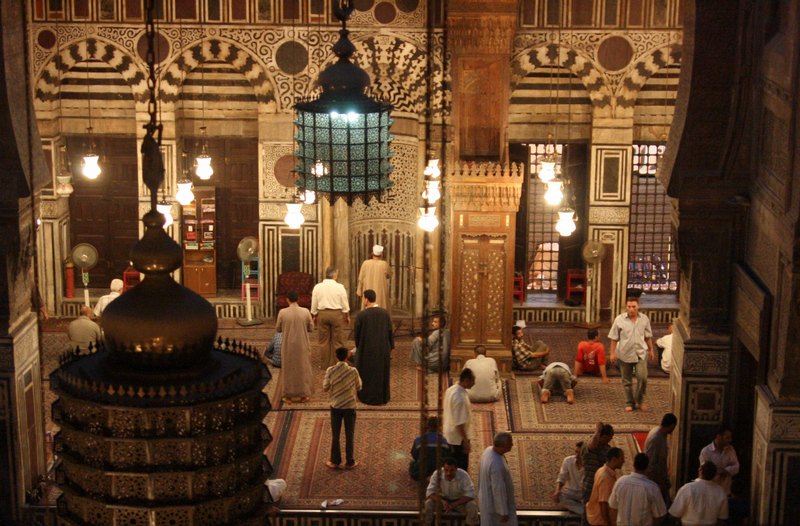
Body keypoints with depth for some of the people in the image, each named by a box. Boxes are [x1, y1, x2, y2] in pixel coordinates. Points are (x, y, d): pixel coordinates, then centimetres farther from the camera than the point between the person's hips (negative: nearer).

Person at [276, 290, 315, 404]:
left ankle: (289, 396, 16)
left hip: (288, 346, 0)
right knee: (303, 368, 14)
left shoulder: (282, 312, -13)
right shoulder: (305, 312, -11)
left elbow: (278, 329, -2)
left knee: (289, 369, 12)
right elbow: (311, 328, 0)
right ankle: (303, 395, 19)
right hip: (302, 346, 0)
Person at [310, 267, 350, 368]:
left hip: (322, 314, 2)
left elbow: (314, 304, 5)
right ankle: (336, 363, 8)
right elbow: (345, 304, -1)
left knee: (323, 340, 9)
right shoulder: (339, 287, -8)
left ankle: (325, 364, 12)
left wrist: (314, 315, 18)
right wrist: (347, 316, 12)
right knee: (337, 340, 6)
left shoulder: (317, 287, -1)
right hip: (337, 314, -2)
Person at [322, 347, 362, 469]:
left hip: (335, 406, 1)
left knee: (335, 435, 12)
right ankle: (349, 462, 17)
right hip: (350, 406, -1)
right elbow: (358, 388, -2)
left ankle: (335, 461, 19)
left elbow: (325, 388, -3)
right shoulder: (353, 371, -14)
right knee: (349, 435, 10)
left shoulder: (330, 370, -12)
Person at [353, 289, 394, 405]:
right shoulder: (385, 313, -7)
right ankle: (383, 398, 24)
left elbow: (357, 334, -7)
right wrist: (391, 348, 8)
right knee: (382, 373, 16)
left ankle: (368, 397, 20)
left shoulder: (361, 315, -15)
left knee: (367, 374, 12)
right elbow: (390, 332, -3)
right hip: (383, 349, 3)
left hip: (366, 350, -3)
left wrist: (358, 347, 11)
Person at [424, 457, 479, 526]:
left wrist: (454, 504, -35)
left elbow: (470, 494, -24)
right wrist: (443, 502, -37)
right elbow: (430, 492, -20)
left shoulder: (464, 475, -25)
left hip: (459, 501, -1)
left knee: (472, 506, -30)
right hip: (443, 500, 1)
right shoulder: (437, 474, -22)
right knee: (428, 503, -28)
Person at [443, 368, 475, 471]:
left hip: (448, 435, 9)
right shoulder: (460, 397, -28)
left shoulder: (450, 389, 1)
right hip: (458, 439, -9)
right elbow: (459, 423, -26)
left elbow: (444, 412, 12)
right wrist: (466, 441, -18)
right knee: (462, 468, 4)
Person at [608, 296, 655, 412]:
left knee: (642, 377, -11)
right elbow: (614, 338, -3)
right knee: (627, 381, 8)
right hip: (625, 354, 0)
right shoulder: (619, 319, -8)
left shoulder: (644, 319, -1)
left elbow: (648, 336, 10)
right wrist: (612, 353, -5)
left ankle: (640, 400, 9)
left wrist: (651, 350, 13)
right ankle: (629, 403, 22)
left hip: (641, 353, 0)